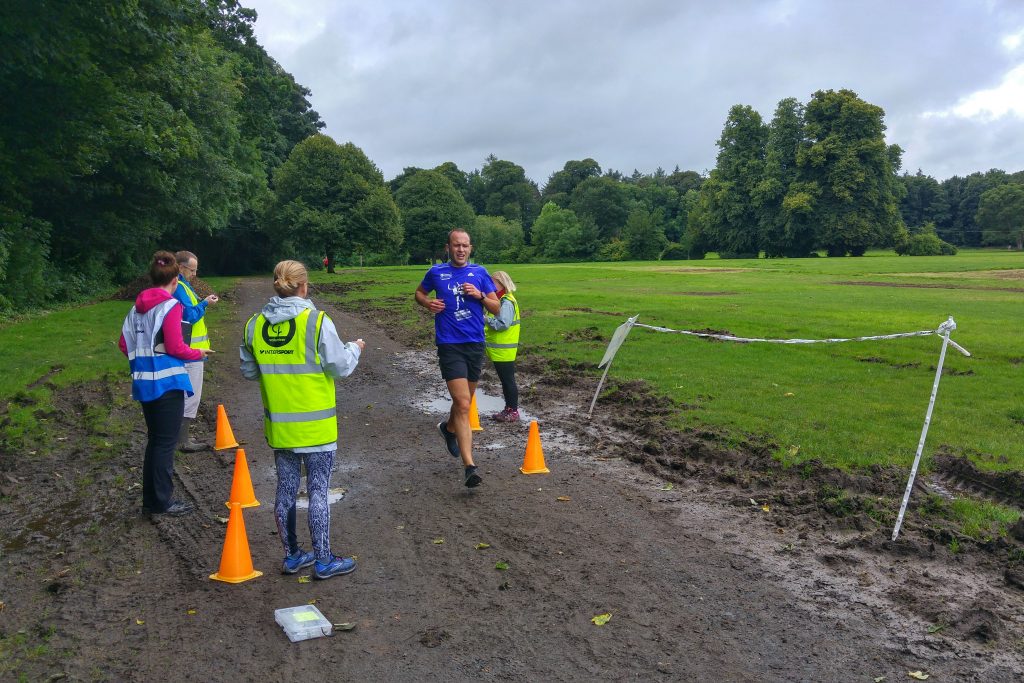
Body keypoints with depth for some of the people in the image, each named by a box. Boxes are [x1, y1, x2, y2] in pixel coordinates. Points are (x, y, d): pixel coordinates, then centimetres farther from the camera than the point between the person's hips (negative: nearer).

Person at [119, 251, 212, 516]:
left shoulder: (137, 307, 9)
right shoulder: (170, 306, -13)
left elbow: (124, 344, 11)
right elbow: (175, 348, -16)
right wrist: (199, 353, 0)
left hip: (144, 382, 7)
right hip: (168, 382, -7)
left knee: (154, 439, 17)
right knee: (166, 442, 2)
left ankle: (150, 499, 25)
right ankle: (162, 501, 9)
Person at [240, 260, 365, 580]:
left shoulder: (255, 325, -1)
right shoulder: (317, 321, -15)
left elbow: (248, 371, 8)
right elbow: (340, 367, -12)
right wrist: (354, 348, 7)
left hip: (279, 425, 5)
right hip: (315, 426, -4)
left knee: (286, 490, 15)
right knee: (318, 491, 5)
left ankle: (292, 556, 28)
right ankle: (323, 560, 14)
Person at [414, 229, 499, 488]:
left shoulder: (479, 272, 6)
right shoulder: (436, 272, 3)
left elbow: (496, 308, 7)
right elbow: (419, 293, 20)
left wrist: (480, 295, -12)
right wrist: (428, 303, -2)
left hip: (476, 344, 4)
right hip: (450, 346, -3)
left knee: (464, 400, 19)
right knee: (463, 404, -15)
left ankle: (449, 428, 52)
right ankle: (469, 467, -17)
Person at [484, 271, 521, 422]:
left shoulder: (507, 303, -18)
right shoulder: (500, 300, 14)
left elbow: (502, 324, -26)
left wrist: (486, 319, -18)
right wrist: (486, 319, 3)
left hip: (504, 351, -10)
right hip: (498, 350, 10)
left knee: (508, 380, -2)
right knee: (505, 380, 16)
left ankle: (513, 411, 7)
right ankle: (509, 409, 25)